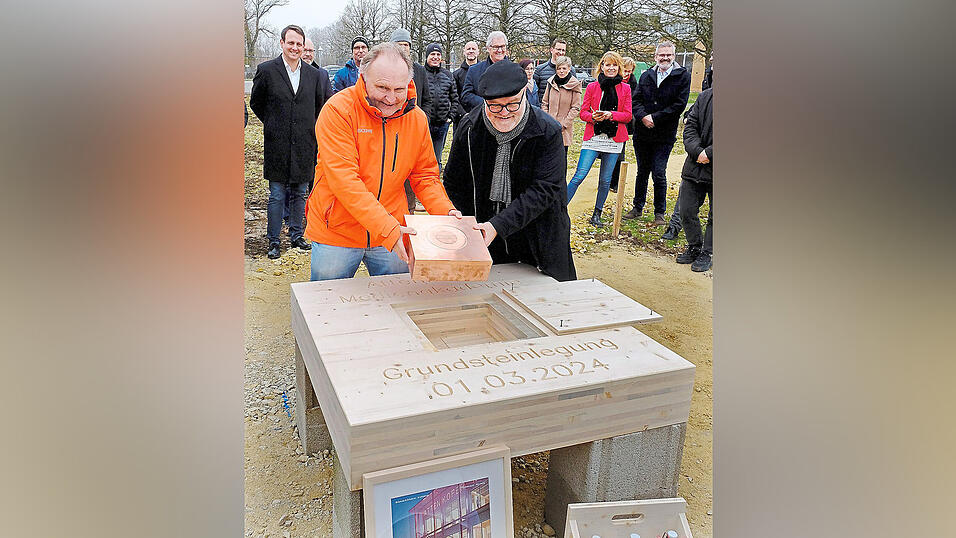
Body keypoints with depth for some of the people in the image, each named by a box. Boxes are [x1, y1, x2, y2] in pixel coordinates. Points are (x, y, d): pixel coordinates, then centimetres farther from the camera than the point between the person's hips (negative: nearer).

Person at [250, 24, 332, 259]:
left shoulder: (315, 74, 6)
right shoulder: (266, 70, -1)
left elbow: (324, 104, 17)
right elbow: (255, 103, 9)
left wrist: (309, 127, 12)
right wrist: (273, 125, 6)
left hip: (304, 145, 3)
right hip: (277, 145, -2)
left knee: (300, 194, 12)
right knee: (277, 196, 2)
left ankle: (296, 234, 26)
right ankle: (273, 241, 12)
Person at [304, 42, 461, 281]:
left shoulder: (417, 117, -2)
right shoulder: (338, 110, -17)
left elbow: (424, 175, 8)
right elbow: (344, 180, -25)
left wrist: (445, 212, -11)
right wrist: (386, 228, -34)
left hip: (393, 233, 4)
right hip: (336, 233, -3)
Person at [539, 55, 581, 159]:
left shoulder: (575, 85, -4)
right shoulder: (550, 82, 6)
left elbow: (576, 108, -4)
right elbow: (544, 103, 12)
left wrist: (563, 124, -10)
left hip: (564, 130, -3)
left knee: (562, 157, 3)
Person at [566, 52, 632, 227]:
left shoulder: (625, 89, 8)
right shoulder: (592, 87, 6)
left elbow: (628, 115, 4)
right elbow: (583, 112, 6)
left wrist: (610, 114, -13)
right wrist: (593, 116, -16)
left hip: (614, 140, 2)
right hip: (593, 137, -1)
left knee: (605, 180, 5)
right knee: (579, 175, -10)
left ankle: (596, 215, 17)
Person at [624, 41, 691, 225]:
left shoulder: (682, 76, -2)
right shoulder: (646, 75, 9)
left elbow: (679, 104, -10)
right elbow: (635, 99, 4)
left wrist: (655, 118, -14)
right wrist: (643, 116, -14)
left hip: (664, 135, -3)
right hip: (642, 133, 4)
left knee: (659, 174, -3)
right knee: (642, 172, 13)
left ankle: (660, 213, 11)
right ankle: (638, 208, 26)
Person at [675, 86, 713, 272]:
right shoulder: (704, 97, 6)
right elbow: (690, 126, 3)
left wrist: (709, 154, -19)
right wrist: (697, 151, -12)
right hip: (695, 166, 4)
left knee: (715, 215, 8)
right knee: (686, 211, 9)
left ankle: (707, 253, 24)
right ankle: (694, 248, 28)